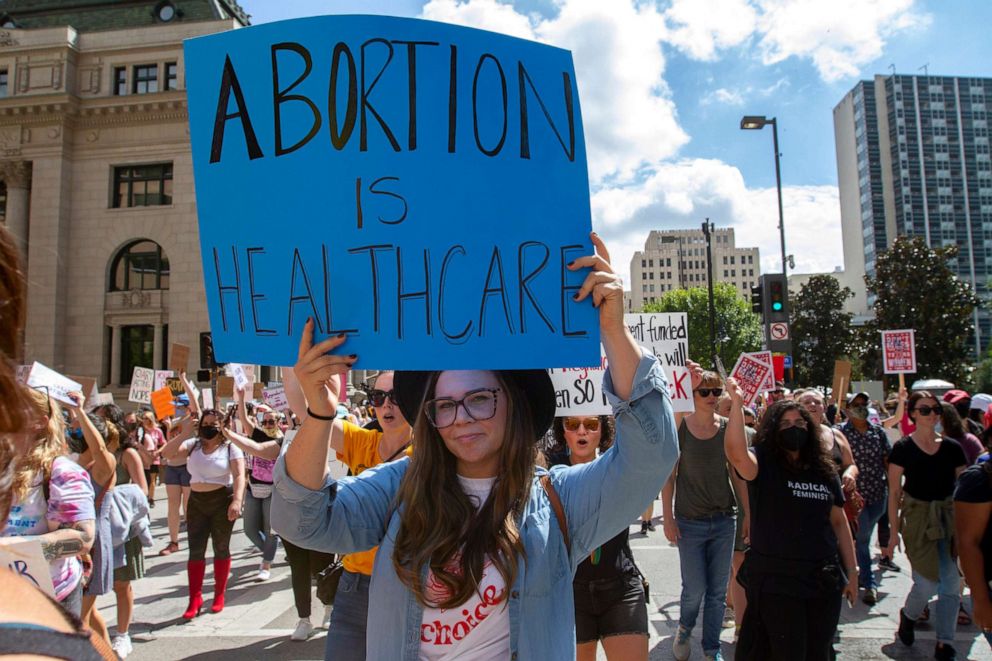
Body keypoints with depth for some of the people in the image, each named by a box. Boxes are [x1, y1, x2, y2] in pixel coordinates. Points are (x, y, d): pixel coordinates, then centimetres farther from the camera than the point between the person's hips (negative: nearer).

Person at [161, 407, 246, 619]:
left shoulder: (230, 447, -6)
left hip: (222, 501, -3)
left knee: (221, 548, 7)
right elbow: (167, 453, -5)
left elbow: (239, 476, -15)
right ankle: (195, 599, 10)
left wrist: (237, 501, -27)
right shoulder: (193, 445, 6)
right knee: (195, 550, 2)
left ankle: (219, 595, 20)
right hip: (196, 501, 4)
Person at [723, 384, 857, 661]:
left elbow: (838, 522, 15)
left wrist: (852, 571, 13)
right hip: (774, 579, -5)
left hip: (823, 578, 5)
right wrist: (737, 403, -36)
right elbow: (736, 452, -30)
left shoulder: (825, 470, 9)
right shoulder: (763, 465, -7)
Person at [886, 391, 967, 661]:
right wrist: (894, 530, -8)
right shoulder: (903, 448, -7)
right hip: (917, 519, -3)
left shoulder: (952, 448, 3)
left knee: (950, 584, 2)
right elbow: (894, 491, -5)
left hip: (949, 517, 3)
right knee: (927, 583, -4)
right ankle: (908, 615, 28)